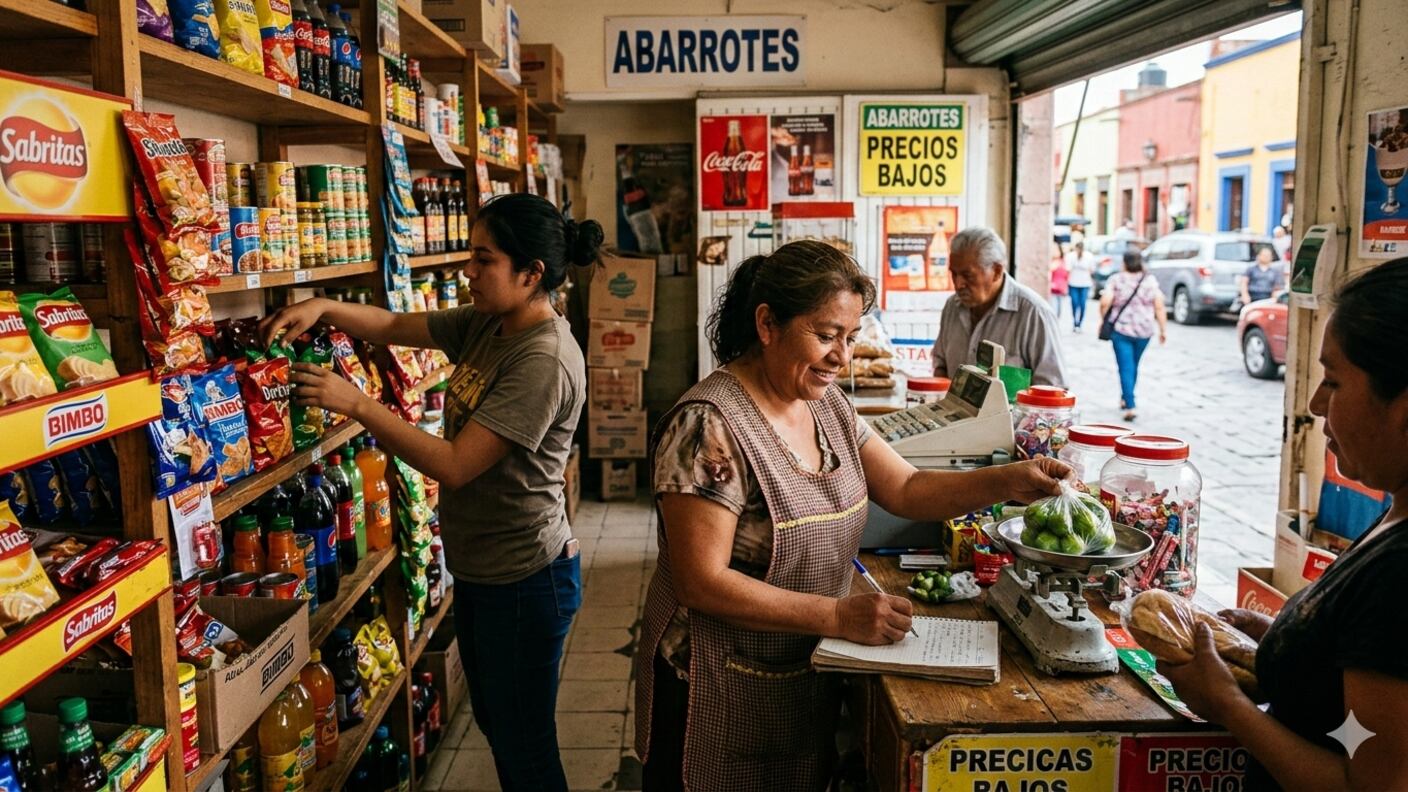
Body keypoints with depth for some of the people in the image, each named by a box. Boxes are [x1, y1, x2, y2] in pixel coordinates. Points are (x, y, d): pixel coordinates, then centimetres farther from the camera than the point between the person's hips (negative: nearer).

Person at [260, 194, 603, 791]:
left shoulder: (545, 361, -26)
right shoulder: (486, 324, 2)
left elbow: (453, 466, -26)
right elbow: (396, 326, 8)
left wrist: (355, 403, -24)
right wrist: (323, 309, -10)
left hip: (524, 579, -9)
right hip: (477, 566, 9)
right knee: (494, 725, 24)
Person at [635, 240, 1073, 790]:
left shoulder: (828, 405, 1)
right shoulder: (709, 424, -24)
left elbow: (908, 490, 4)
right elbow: (703, 582, -25)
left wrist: (1006, 482, -12)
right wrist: (839, 616, -25)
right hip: (722, 697, -7)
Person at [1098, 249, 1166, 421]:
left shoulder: (1116, 280, -4)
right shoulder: (1151, 281, 3)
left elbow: (1105, 302, -15)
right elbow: (1159, 307, -1)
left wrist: (1103, 319, 2)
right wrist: (1163, 330, 3)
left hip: (1121, 330, -3)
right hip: (1144, 331, 3)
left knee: (1126, 368, -3)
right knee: (1133, 366, 21)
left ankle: (1130, 407, -14)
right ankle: (1125, 399, 35)